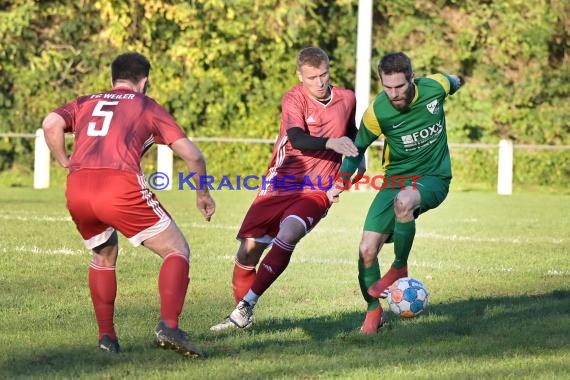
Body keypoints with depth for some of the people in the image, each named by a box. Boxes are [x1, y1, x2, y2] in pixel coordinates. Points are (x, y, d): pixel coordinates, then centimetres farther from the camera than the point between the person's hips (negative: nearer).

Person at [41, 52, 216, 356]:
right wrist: (202, 194, 29)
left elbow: (50, 124, 6)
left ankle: (106, 337, 24)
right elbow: (192, 155, 14)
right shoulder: (148, 107, 21)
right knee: (177, 251, 7)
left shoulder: (85, 103, 28)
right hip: (121, 187, -4)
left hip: (76, 192, 4)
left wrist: (66, 164, 15)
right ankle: (168, 326, -14)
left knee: (104, 256, 30)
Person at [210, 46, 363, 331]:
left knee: (287, 235, -27)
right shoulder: (294, 99, -9)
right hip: (279, 187, -1)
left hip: (315, 192, 1)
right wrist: (330, 143, -42)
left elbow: (350, 132, 26)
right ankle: (241, 317, 18)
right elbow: (297, 139, -27)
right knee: (249, 249, -4)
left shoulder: (346, 99, 3)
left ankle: (246, 306, -21)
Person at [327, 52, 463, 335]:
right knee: (367, 251, -9)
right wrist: (340, 182, -10)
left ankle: (400, 268, -14)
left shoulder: (434, 87, -17)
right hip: (396, 179, 2)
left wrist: (456, 82, 32)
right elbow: (358, 148, 1)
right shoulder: (376, 112, -17)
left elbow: (452, 82, 10)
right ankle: (374, 311, 15)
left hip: (433, 178, -2)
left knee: (403, 201, -38)